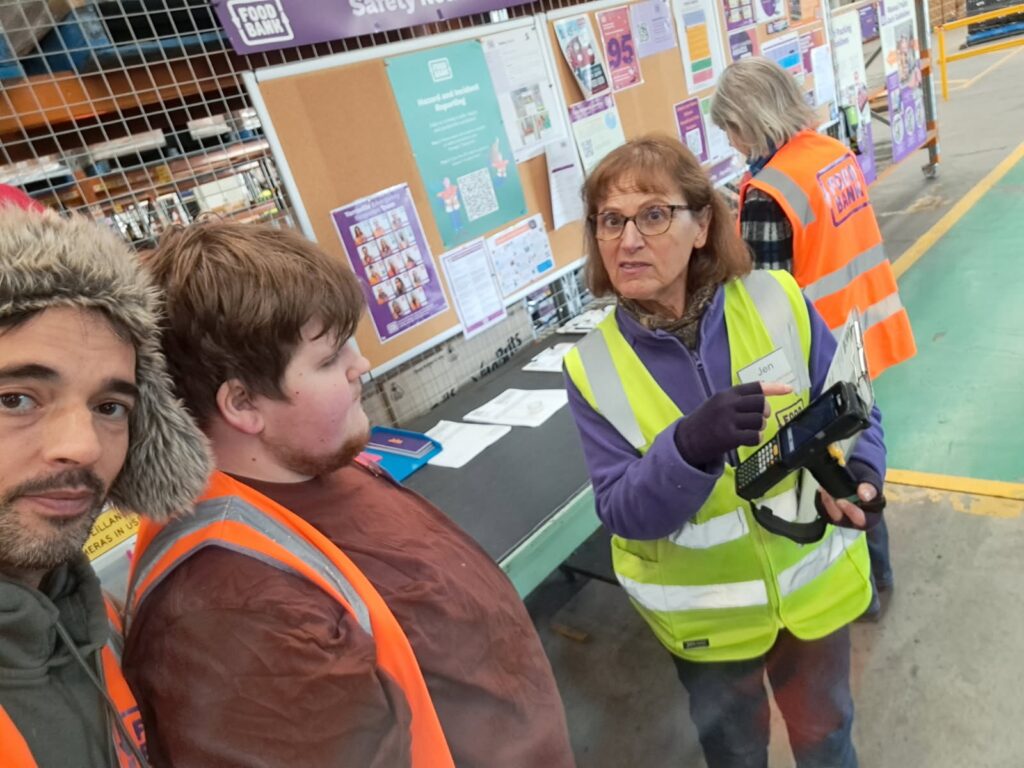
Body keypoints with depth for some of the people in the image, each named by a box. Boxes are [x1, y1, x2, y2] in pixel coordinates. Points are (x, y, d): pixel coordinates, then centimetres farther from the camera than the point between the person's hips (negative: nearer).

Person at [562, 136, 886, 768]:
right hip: (704, 614, 0)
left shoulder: (777, 301, -16)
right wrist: (689, 446, -38)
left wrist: (857, 469, -26)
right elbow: (623, 512, -20)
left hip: (814, 583, 1)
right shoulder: (593, 366, -17)